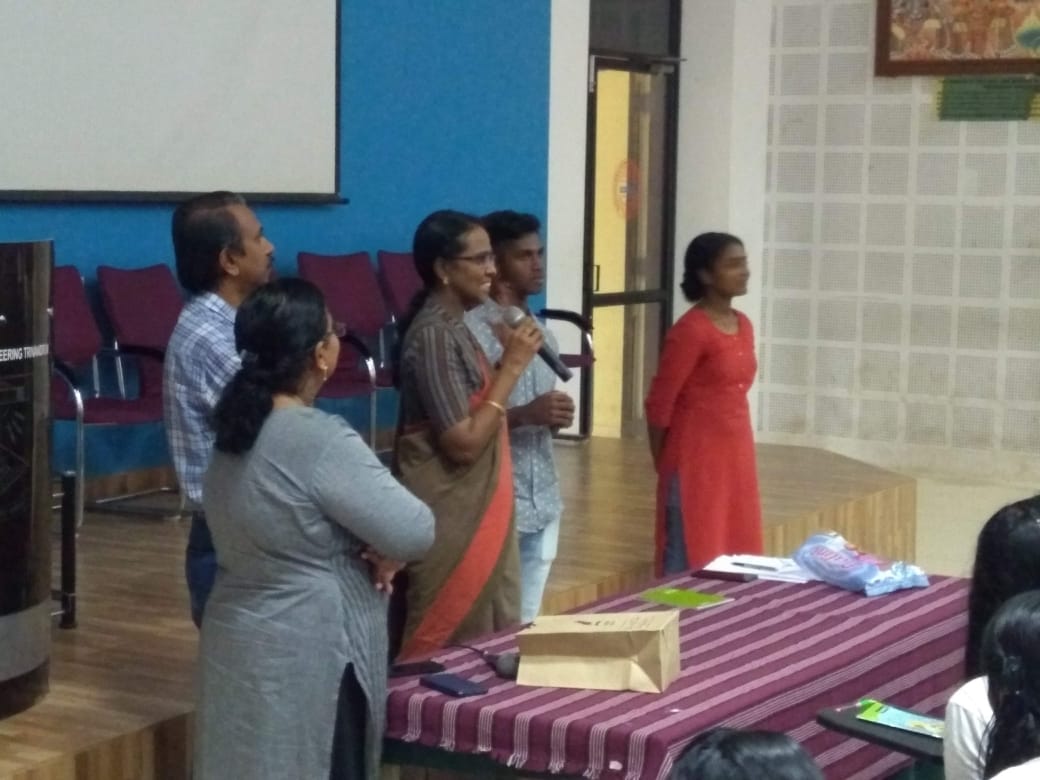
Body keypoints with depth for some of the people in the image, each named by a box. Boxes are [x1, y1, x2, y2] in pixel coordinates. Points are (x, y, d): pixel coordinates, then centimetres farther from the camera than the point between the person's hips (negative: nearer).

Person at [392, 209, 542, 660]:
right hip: (452, 521, -10)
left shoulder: (454, 325, 11)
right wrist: (511, 366, -18)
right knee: (447, 650, -2)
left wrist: (507, 362, 7)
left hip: (476, 510, 10)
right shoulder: (434, 334, -18)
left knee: (487, 641, 14)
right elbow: (464, 442, -22)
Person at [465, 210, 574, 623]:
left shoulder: (542, 333, 13)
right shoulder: (471, 332, -12)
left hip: (543, 502, 7)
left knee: (526, 620, 12)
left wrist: (556, 416, -1)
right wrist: (525, 415, -23)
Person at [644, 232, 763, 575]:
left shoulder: (743, 325, 9)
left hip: (735, 454, 8)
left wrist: (739, 451, 17)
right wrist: (664, 464, -5)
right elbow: (660, 403, -13)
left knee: (735, 554, 13)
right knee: (692, 560, -1)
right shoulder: (690, 330, -16)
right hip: (696, 458, -8)